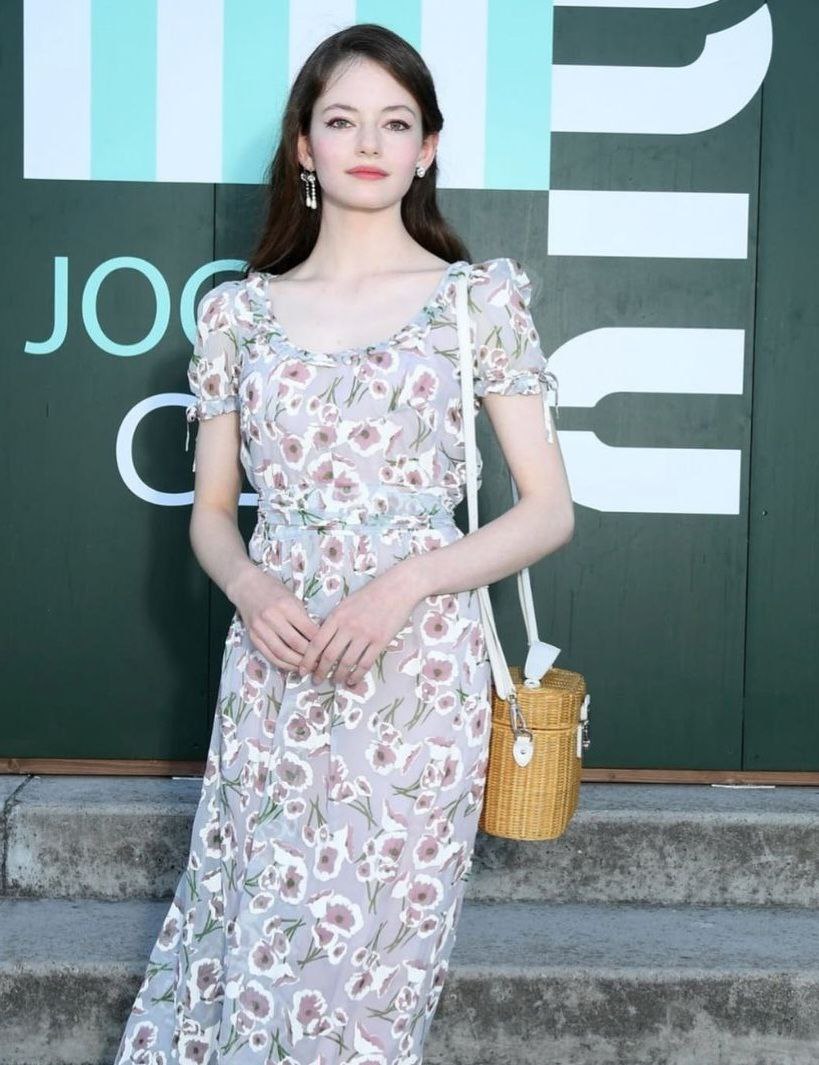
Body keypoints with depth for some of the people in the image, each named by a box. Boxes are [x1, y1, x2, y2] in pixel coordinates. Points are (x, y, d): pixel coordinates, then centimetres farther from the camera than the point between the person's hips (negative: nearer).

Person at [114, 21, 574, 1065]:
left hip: (417, 671, -2)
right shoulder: (239, 310, 7)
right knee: (253, 935, 7)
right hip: (273, 672, 2)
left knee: (377, 951, 5)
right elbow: (210, 509, 12)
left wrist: (405, 584, -14)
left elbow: (549, 509, 0)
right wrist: (252, 589, -10)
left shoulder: (478, 297, 1)